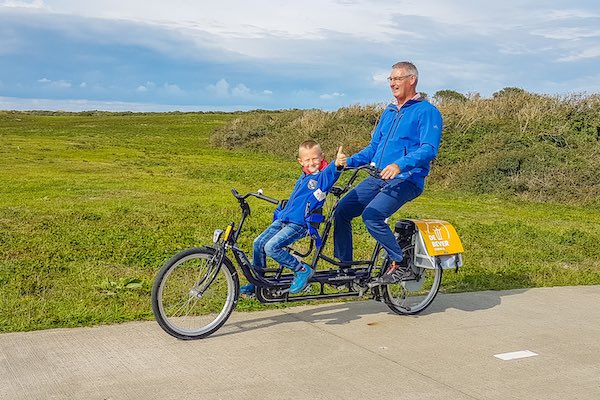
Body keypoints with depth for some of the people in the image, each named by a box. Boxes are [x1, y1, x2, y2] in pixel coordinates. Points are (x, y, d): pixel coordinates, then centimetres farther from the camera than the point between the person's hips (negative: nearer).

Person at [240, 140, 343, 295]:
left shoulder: (322, 176, -11)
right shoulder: (303, 178, 14)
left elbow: (331, 173, -36)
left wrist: (337, 165, -58)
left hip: (299, 224, -9)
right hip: (283, 219, 9)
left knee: (271, 247, -22)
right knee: (258, 243, 8)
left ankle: (302, 270, -8)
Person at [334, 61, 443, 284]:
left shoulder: (427, 111, -4)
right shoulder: (389, 112, 20)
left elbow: (429, 149, -17)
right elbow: (373, 147, 23)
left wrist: (400, 165, -33)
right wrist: (349, 161, 5)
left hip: (406, 180, -7)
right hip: (378, 178, 8)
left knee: (371, 215, -29)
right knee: (341, 211, -6)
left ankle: (401, 265, -13)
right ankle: (344, 266, 4)